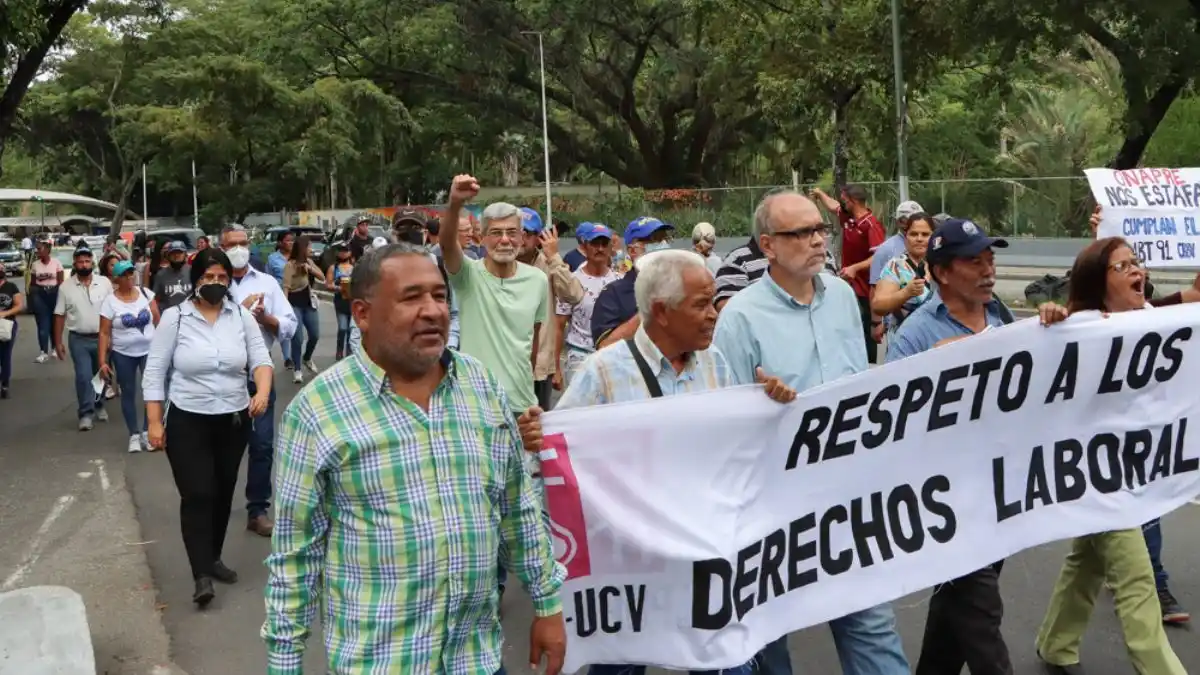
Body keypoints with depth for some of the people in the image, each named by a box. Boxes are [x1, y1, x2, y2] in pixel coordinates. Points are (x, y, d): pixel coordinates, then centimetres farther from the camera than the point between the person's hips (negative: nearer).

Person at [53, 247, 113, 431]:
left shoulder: (105, 283, -3)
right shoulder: (66, 287, -3)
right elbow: (59, 316, 1)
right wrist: (58, 342, 0)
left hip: (102, 338, 1)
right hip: (78, 340, -1)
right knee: (83, 376, -8)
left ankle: (99, 406, 32)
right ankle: (86, 413, -2)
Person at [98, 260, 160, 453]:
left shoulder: (145, 293, -2)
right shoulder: (110, 301, -7)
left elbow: (157, 321, 2)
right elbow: (104, 333, -6)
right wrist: (103, 361, -11)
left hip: (149, 351, 1)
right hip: (123, 355, -1)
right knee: (128, 394, 7)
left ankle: (146, 431, 7)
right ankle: (134, 435, 16)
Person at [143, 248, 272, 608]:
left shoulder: (242, 316, -1)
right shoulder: (175, 317, -7)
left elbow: (260, 358, -4)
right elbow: (154, 372, -4)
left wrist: (262, 392, -25)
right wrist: (154, 423, -8)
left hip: (234, 421, 3)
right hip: (187, 422, -3)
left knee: (223, 494, 14)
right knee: (197, 495, -9)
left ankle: (213, 558, 31)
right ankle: (201, 575, -7)